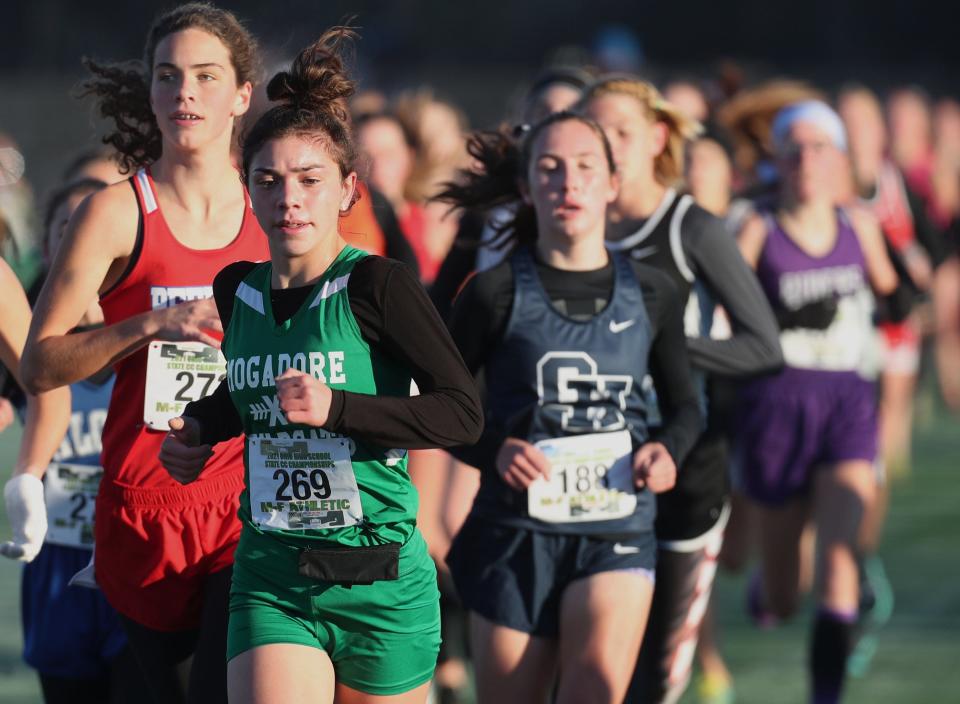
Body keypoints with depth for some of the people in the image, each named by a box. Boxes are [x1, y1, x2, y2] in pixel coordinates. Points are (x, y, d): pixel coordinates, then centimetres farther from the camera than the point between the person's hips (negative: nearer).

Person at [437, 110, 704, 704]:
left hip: (617, 530, 1)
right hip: (516, 530, -1)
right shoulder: (496, 293, -2)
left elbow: (685, 405, 18)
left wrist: (669, 450, -4)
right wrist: (492, 451, -14)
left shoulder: (651, 294, 5)